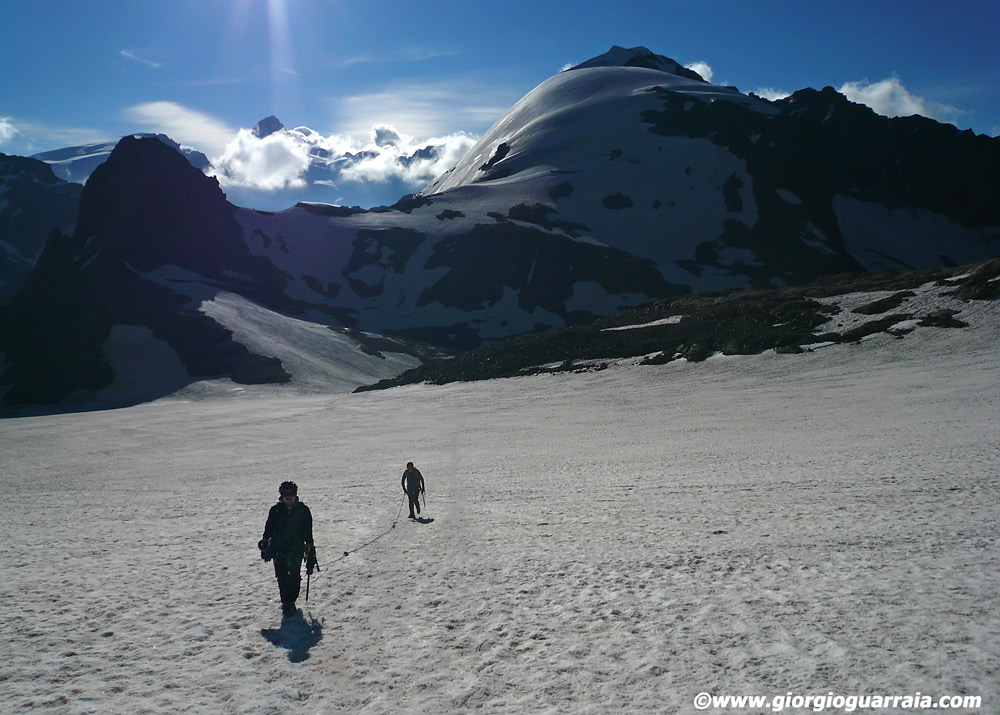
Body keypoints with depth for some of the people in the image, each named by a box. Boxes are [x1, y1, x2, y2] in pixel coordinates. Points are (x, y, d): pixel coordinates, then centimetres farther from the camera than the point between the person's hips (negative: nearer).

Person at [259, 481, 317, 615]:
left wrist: (310, 549, 6)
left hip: (296, 550, -1)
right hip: (278, 550, 1)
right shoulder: (275, 511, 4)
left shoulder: (303, 510, 4)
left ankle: (290, 601, 10)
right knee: (282, 578, -2)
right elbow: (268, 529, 11)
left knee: (294, 578, -3)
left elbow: (308, 532, 8)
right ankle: (286, 603, 7)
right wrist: (264, 545, 7)